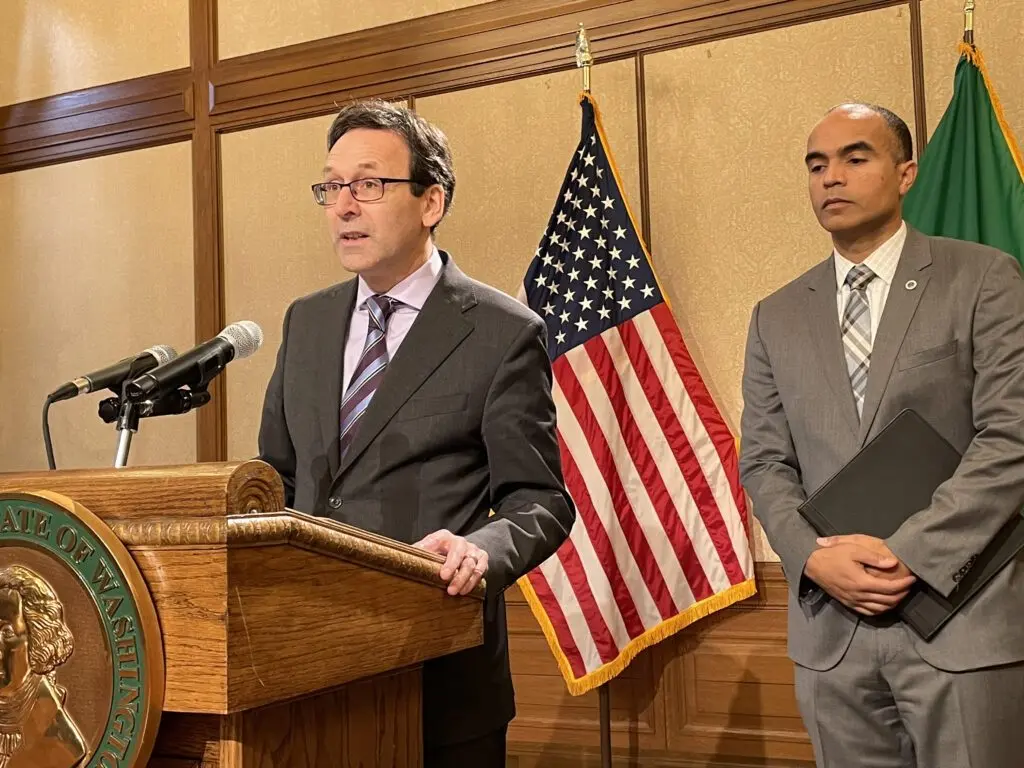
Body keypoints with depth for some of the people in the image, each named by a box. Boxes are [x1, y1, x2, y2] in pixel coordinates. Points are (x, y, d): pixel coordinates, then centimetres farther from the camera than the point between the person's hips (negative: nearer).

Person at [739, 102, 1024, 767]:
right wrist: (815, 557, -10)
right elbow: (764, 462, 9)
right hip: (832, 629, 3)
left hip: (963, 618, -3)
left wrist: (909, 553, -16)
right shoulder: (777, 317, 12)